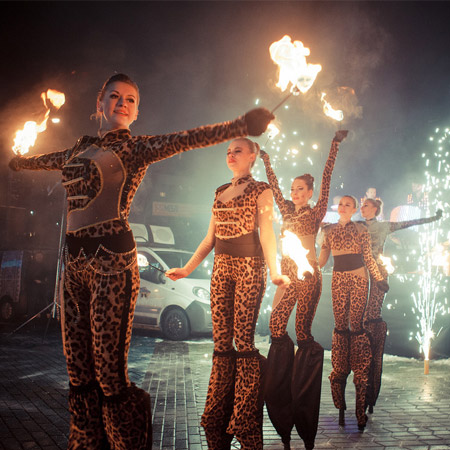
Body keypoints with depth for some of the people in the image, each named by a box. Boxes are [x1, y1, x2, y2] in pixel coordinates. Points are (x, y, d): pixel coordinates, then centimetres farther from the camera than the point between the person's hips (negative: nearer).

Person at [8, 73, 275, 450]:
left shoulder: (135, 147, 3)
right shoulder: (82, 147, 21)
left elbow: (185, 139, -13)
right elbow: (48, 159, 42)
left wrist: (241, 125, -26)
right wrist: (19, 162, 60)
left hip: (112, 258, -6)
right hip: (75, 259, 6)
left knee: (109, 370, -7)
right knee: (78, 367, 9)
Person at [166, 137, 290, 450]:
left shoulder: (261, 191, 3)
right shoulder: (221, 192, 19)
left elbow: (267, 233, -8)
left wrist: (274, 271, -22)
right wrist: (187, 269, 16)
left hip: (249, 266, -5)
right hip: (222, 266, 6)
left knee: (244, 340, -9)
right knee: (221, 342, 4)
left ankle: (244, 424, -2)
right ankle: (216, 425, 11)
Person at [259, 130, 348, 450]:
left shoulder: (317, 213, 2)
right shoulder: (288, 212, 15)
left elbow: (326, 179, -4)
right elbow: (274, 187, 24)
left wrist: (336, 145, -8)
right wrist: (266, 161, 28)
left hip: (308, 276, -5)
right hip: (287, 276, 5)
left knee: (303, 334, -4)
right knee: (276, 328, -3)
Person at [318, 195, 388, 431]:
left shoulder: (361, 230, 5)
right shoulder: (329, 230, 11)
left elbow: (368, 258, 5)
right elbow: (321, 259, 12)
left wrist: (379, 279, -1)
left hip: (358, 279, -3)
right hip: (338, 280, 3)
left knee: (356, 325, -6)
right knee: (340, 325, 0)